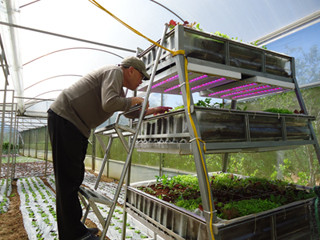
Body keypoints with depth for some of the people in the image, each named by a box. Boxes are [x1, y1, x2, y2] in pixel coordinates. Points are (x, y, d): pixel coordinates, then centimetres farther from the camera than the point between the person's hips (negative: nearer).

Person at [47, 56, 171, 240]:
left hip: (76, 126, 10)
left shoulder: (119, 87, 21)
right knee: (69, 179, -6)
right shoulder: (114, 72, -9)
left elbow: (130, 112, 32)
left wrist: (151, 110, 31)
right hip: (64, 118, -10)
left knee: (75, 177, 12)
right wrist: (133, 101, -10)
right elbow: (109, 104, -27)